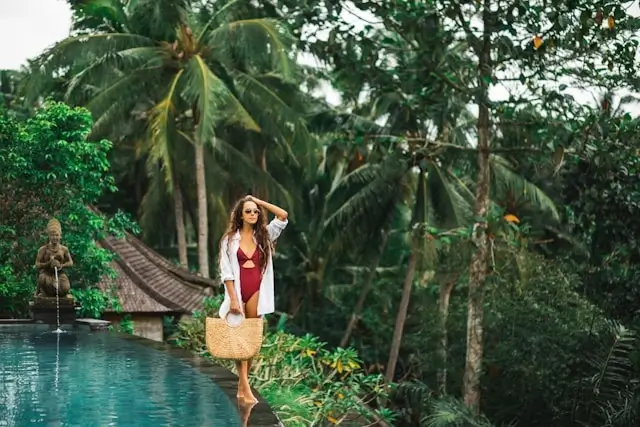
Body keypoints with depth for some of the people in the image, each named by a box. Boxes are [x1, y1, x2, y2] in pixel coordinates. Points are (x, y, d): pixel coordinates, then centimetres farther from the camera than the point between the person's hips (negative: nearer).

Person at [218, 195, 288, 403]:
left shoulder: (264, 235, 8)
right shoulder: (230, 239, 1)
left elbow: (283, 215, -3)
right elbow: (226, 272, -4)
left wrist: (259, 202, 1)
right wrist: (233, 299, -13)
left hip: (256, 292, 3)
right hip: (237, 292, -2)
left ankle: (241, 386, 13)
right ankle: (246, 389, -9)